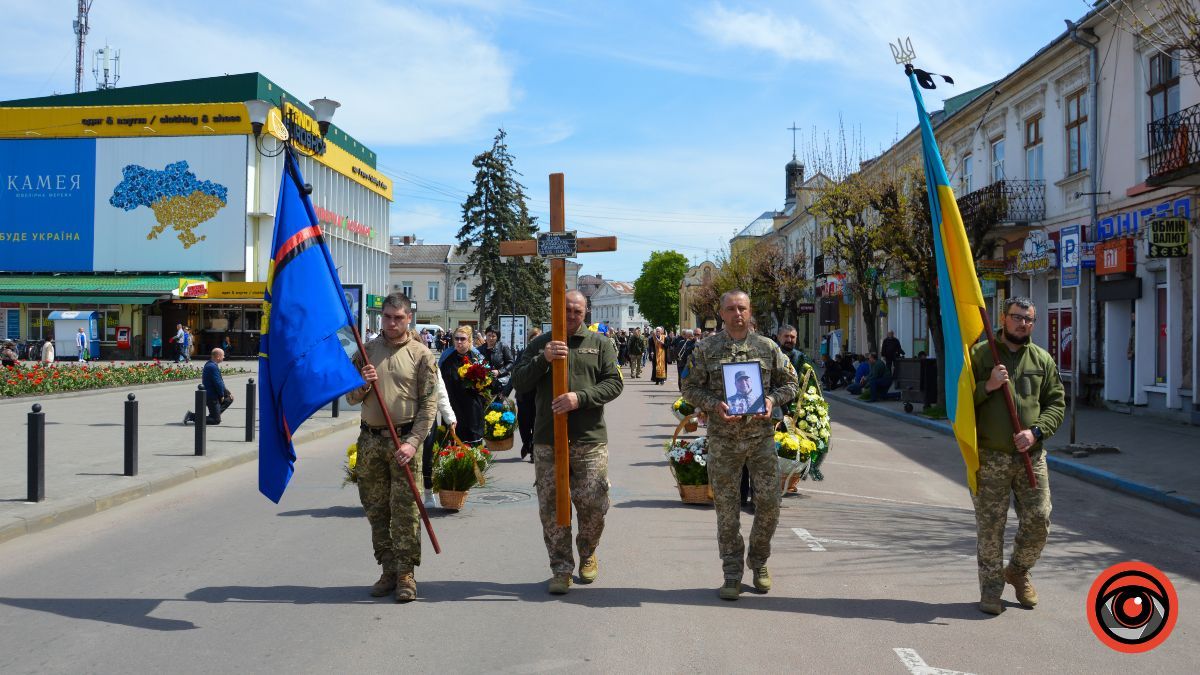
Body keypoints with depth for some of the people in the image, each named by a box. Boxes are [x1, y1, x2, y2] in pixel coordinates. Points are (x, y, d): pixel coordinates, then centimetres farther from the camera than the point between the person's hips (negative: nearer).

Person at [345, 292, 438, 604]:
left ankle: (406, 575, 1)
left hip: (404, 440, -4)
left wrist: (413, 441, -13)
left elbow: (429, 404, -4)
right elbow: (351, 398, 14)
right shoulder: (366, 351, 10)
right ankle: (388, 571, 16)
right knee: (376, 511, 7)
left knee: (406, 511, -5)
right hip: (370, 440, 4)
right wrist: (362, 386, -9)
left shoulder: (421, 355, 0)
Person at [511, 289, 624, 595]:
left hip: (590, 440, -1)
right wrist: (543, 359, -14)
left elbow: (614, 383, -1)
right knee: (551, 508, 2)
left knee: (593, 504, 2)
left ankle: (587, 555, 28)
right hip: (547, 440, 1)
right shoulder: (540, 344, 10)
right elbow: (519, 383, 2)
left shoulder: (600, 344, 8)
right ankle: (561, 569, 14)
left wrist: (580, 397, -15)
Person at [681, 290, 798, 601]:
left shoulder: (767, 347, 5)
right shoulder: (706, 349, 2)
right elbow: (690, 387, 5)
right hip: (723, 438, -1)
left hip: (761, 435, 1)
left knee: (769, 502, 1)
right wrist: (714, 405, -13)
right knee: (727, 507, 3)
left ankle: (759, 562, 24)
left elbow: (790, 383, 12)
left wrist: (772, 399, -8)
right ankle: (732, 574, 14)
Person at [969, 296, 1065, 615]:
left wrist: (1036, 431, -7)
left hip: (1031, 456, 3)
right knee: (990, 527, 2)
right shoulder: (979, 355, 2)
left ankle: (1018, 571, 30)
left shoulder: (1042, 359, 10)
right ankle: (991, 588, 15)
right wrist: (987, 387, -15)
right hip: (990, 457, -2)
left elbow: (1057, 403, 9)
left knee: (1038, 521, 3)